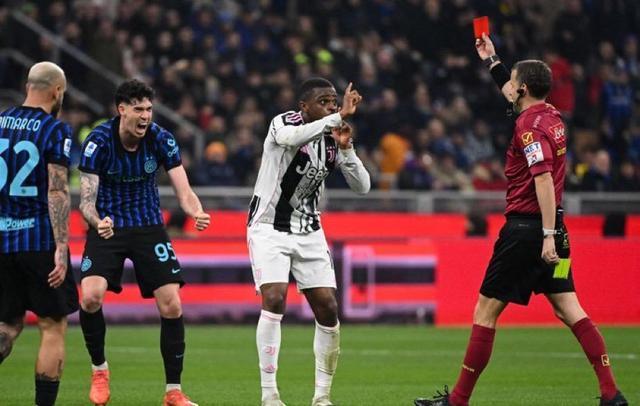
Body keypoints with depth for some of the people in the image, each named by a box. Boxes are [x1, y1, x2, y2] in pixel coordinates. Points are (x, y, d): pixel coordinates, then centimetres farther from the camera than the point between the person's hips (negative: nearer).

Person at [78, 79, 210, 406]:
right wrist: (98, 222, -38)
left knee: (172, 306, -7)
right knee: (91, 296, -23)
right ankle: (99, 369, 3)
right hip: (107, 226, -2)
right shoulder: (99, 141, -16)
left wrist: (196, 212, -33)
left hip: (149, 228, 2)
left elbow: (183, 191, -10)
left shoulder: (161, 140, -10)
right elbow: (86, 199, -16)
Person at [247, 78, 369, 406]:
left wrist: (345, 148, -17)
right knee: (274, 301, -20)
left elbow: (362, 187, -3)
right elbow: (291, 137, -40)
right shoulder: (283, 123, -14)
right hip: (269, 227, -5)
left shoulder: (332, 139, 2)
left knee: (328, 309, -2)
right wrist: (339, 117, -44)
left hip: (309, 231, 6)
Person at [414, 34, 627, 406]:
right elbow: (517, 96, 34)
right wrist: (492, 61, 40)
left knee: (486, 310, 0)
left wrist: (547, 235, -27)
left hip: (526, 228, -9)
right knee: (568, 308, 6)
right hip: (551, 228, 9)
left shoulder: (530, 126, -15)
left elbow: (544, 179, -24)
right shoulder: (552, 116, 11)